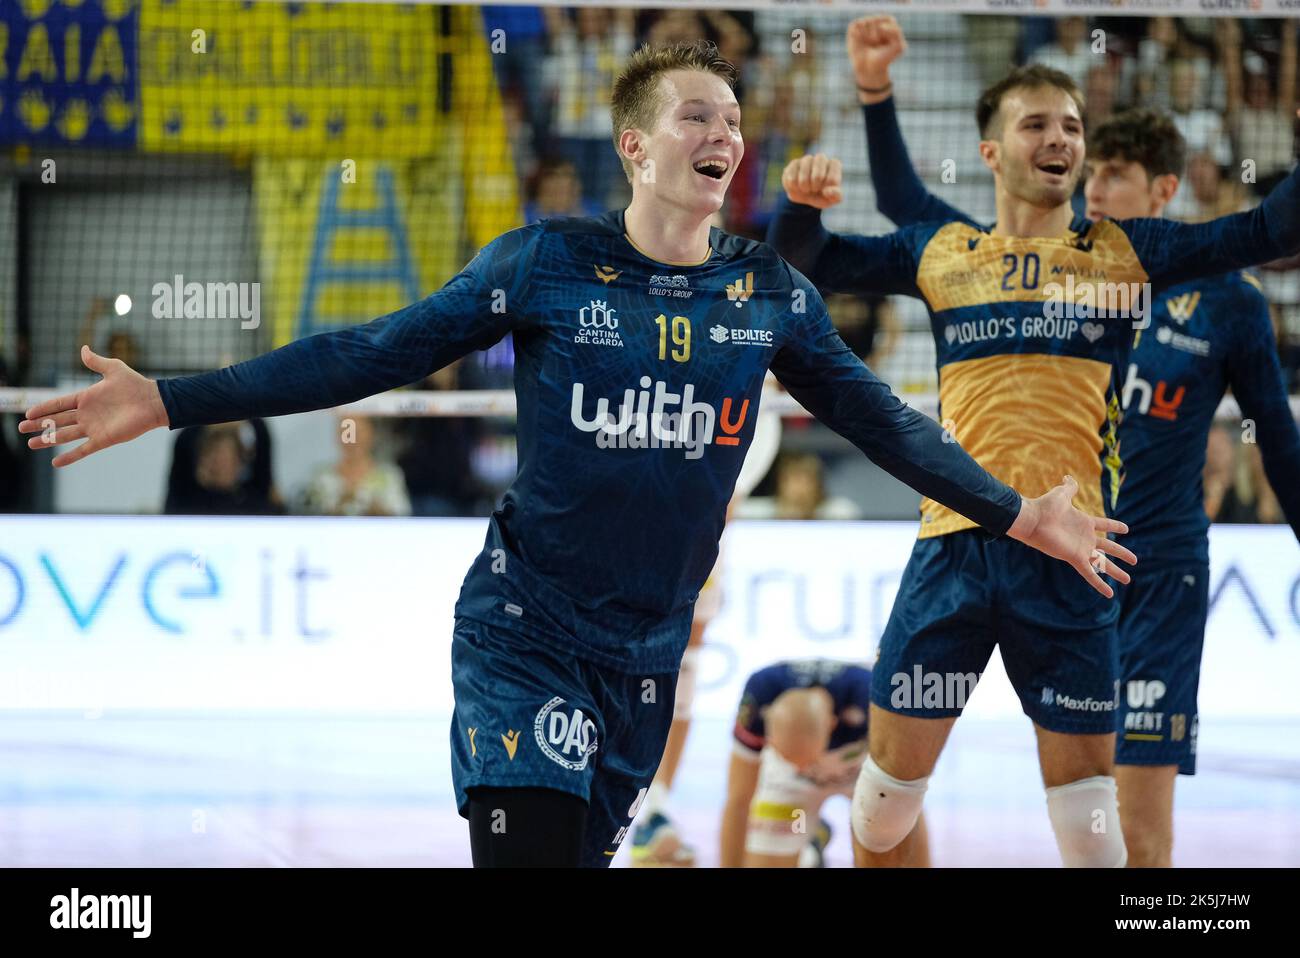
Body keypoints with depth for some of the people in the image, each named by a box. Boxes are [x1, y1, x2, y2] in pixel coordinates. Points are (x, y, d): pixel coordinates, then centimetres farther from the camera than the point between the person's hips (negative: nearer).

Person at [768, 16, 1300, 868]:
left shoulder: (1126, 253, 10)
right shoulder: (943, 251, 12)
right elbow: (805, 260, 12)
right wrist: (803, 198, -9)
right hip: (954, 543, 1)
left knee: (1086, 807, 0)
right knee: (893, 776, 6)